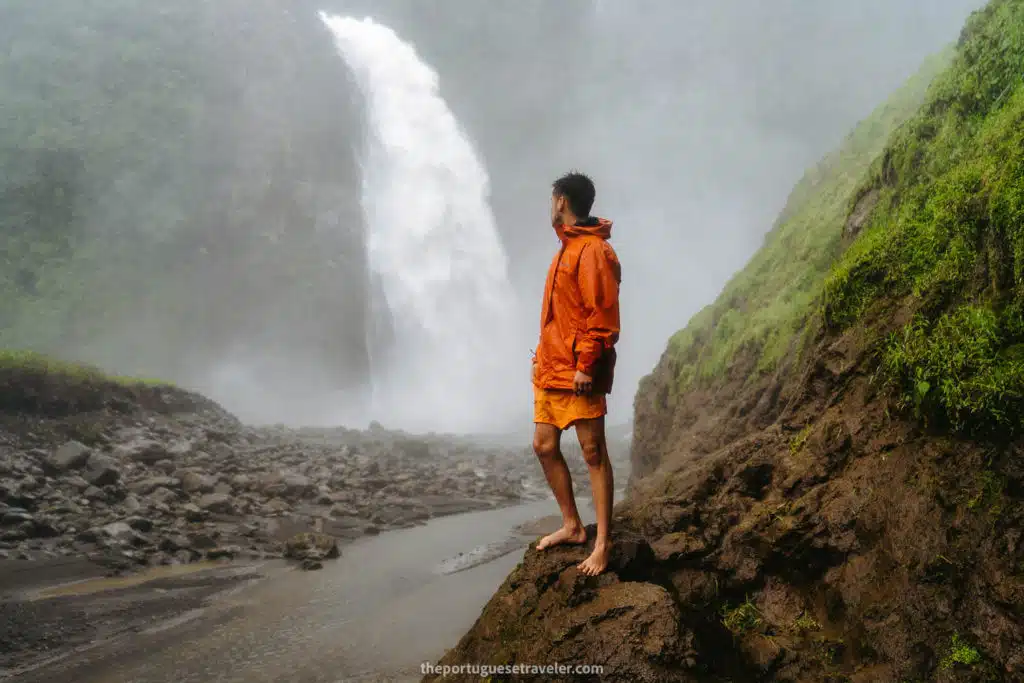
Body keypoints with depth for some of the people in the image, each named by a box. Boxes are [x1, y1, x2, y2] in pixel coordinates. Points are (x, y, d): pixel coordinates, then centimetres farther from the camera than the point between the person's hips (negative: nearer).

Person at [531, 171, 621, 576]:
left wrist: (586, 365, -21)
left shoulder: (593, 250, -13)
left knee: (593, 453, -3)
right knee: (544, 446, 11)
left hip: (578, 374, -10)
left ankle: (602, 543, 3)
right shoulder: (567, 248, 17)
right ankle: (571, 526, 24)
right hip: (550, 369, 10)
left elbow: (602, 315, -19)